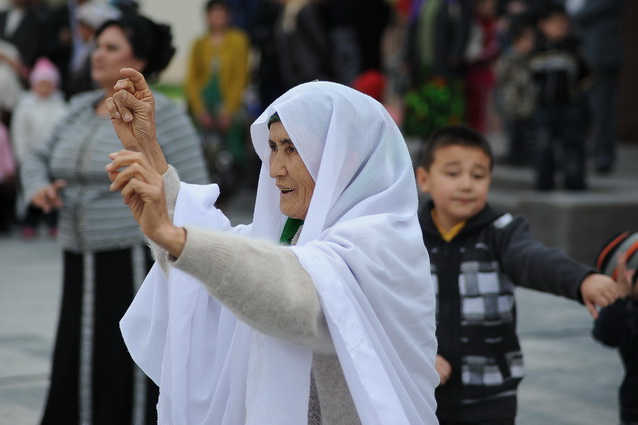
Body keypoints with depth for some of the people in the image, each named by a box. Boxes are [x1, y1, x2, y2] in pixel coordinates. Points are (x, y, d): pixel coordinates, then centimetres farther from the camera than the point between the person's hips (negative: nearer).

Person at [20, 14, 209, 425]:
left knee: (129, 378, -6)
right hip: (82, 265, 6)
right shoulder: (81, 109, 11)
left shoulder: (162, 115, -9)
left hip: (136, 265, -6)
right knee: (74, 374, 6)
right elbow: (38, 160, 21)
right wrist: (39, 187, -2)